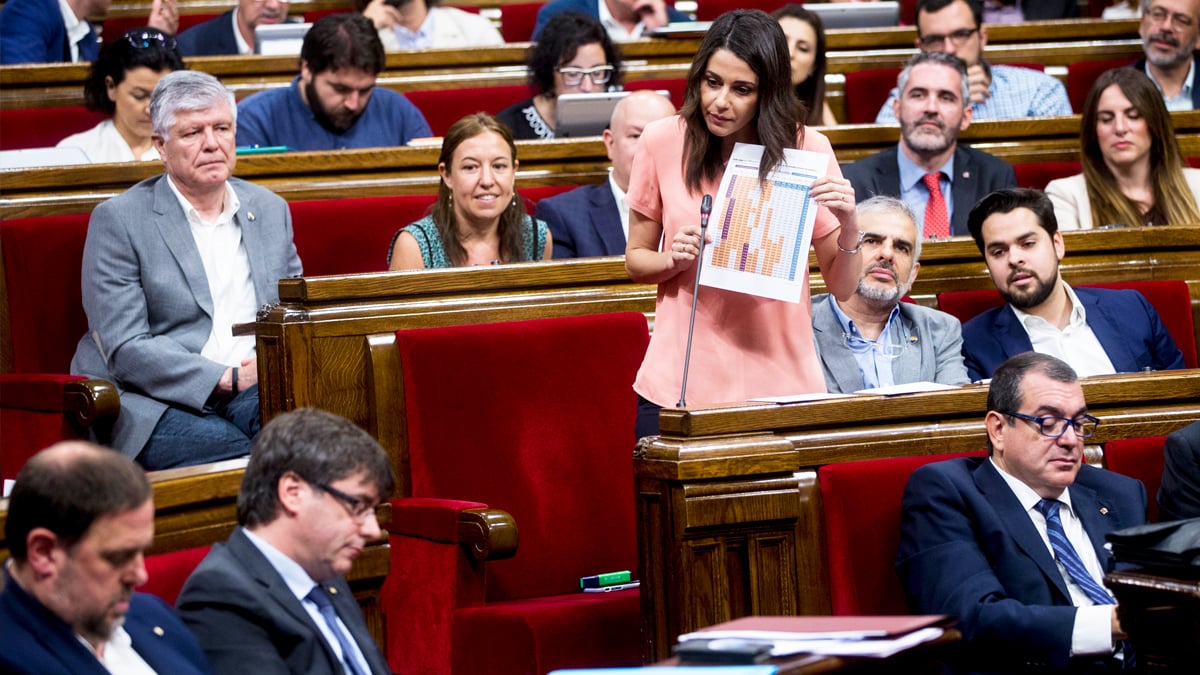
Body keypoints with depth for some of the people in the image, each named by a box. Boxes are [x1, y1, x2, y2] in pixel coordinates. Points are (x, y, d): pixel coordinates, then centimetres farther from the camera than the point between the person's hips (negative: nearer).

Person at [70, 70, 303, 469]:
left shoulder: (270, 210, 18)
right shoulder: (118, 221, 0)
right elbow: (125, 350, -8)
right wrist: (228, 379, -17)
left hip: (253, 390, 5)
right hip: (156, 401, -5)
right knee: (239, 452, -36)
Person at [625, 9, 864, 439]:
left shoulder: (807, 149, -3)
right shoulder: (662, 142, -2)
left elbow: (842, 288, 0)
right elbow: (635, 260, 10)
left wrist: (848, 224, -18)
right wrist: (674, 261, -11)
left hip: (780, 384, 0)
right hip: (679, 386, 1)